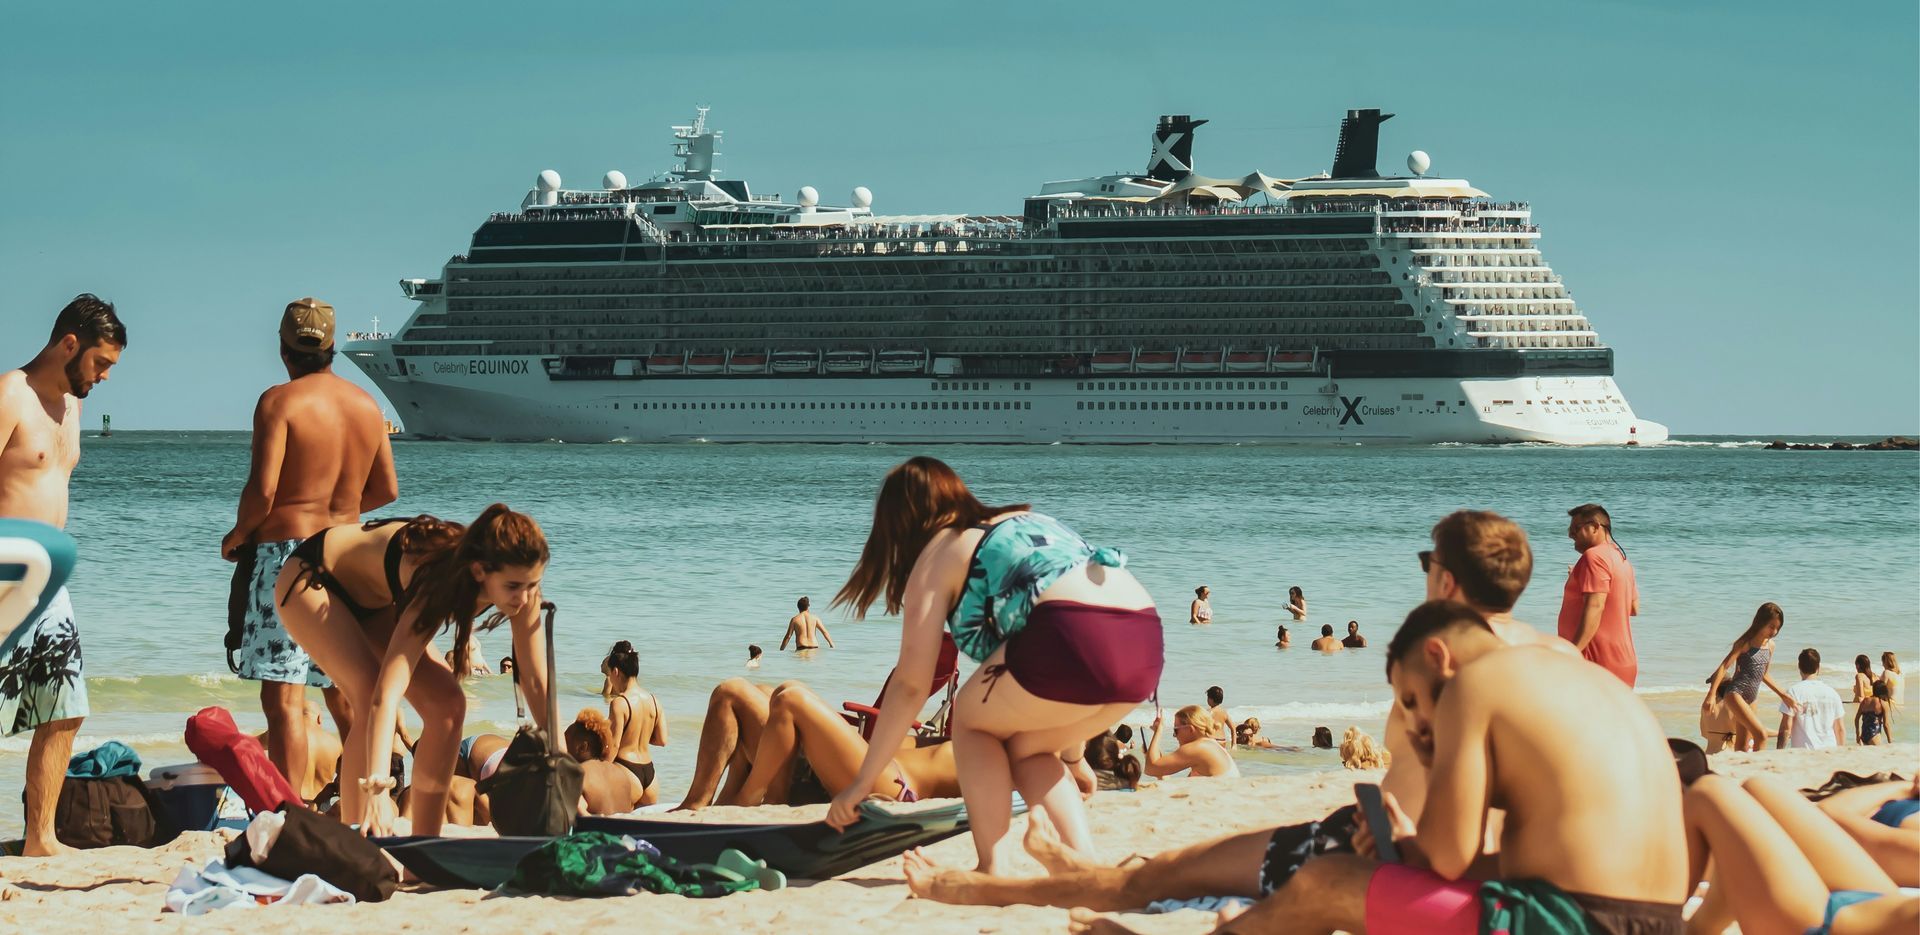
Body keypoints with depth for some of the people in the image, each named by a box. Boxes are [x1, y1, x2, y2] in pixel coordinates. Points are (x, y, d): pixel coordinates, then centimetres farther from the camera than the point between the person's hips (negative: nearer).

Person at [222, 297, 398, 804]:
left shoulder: (280, 402, -9)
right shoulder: (367, 405, 9)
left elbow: (262, 490, -16)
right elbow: (386, 490, 14)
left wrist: (236, 536, 2)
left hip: (286, 550, -6)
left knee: (284, 700, -8)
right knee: (346, 696, 15)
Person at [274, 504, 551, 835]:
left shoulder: (520, 585, -24)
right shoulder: (439, 584, -42)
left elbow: (536, 682, -15)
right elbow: (386, 694, -49)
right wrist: (377, 789, -58)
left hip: (371, 596, 7)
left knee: (447, 704, -8)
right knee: (369, 699, -28)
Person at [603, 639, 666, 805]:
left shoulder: (619, 703, -13)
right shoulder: (653, 700, 6)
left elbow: (614, 746, -14)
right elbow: (662, 740, 9)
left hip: (625, 768, -7)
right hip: (649, 770, 7)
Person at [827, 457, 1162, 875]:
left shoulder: (937, 554, 15)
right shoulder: (1029, 522, 34)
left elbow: (911, 685, 12)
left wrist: (862, 782, 20)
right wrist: (1072, 753, 46)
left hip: (1074, 637, -6)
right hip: (1147, 641, 6)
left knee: (972, 720, 19)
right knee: (1024, 745, 25)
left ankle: (993, 873, 8)